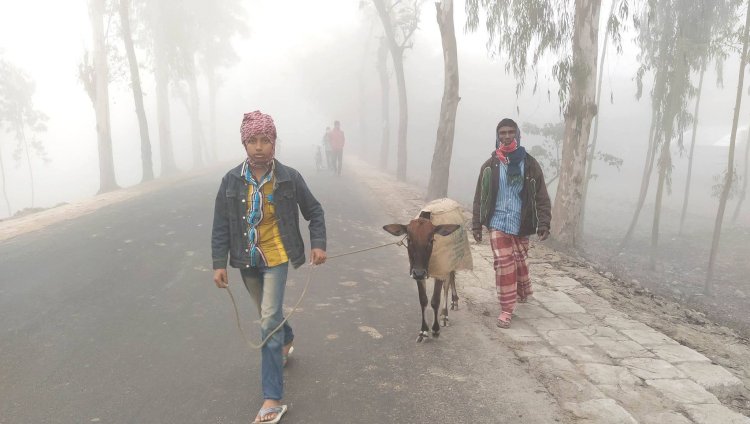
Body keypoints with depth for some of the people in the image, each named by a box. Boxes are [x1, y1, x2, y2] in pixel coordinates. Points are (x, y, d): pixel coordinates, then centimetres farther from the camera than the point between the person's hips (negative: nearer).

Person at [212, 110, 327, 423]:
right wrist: (219, 263, -5)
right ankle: (287, 340, 57)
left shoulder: (289, 177, -11)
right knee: (268, 313, 22)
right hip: (247, 260, 3)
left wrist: (318, 244, -10)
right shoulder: (231, 181, -8)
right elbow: (221, 225, -2)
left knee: (269, 321, -9)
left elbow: (313, 211, 1)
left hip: (276, 258, -3)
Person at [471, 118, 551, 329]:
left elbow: (541, 196, -2)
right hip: (498, 223, 0)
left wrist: (544, 223, -10)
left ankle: (523, 291, 42)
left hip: (521, 224, 1)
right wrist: (476, 225, 1)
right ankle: (506, 309, 5)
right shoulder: (490, 166, -1)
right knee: (504, 264, -4)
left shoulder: (530, 164, -2)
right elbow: (480, 197, 3)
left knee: (519, 261, 15)